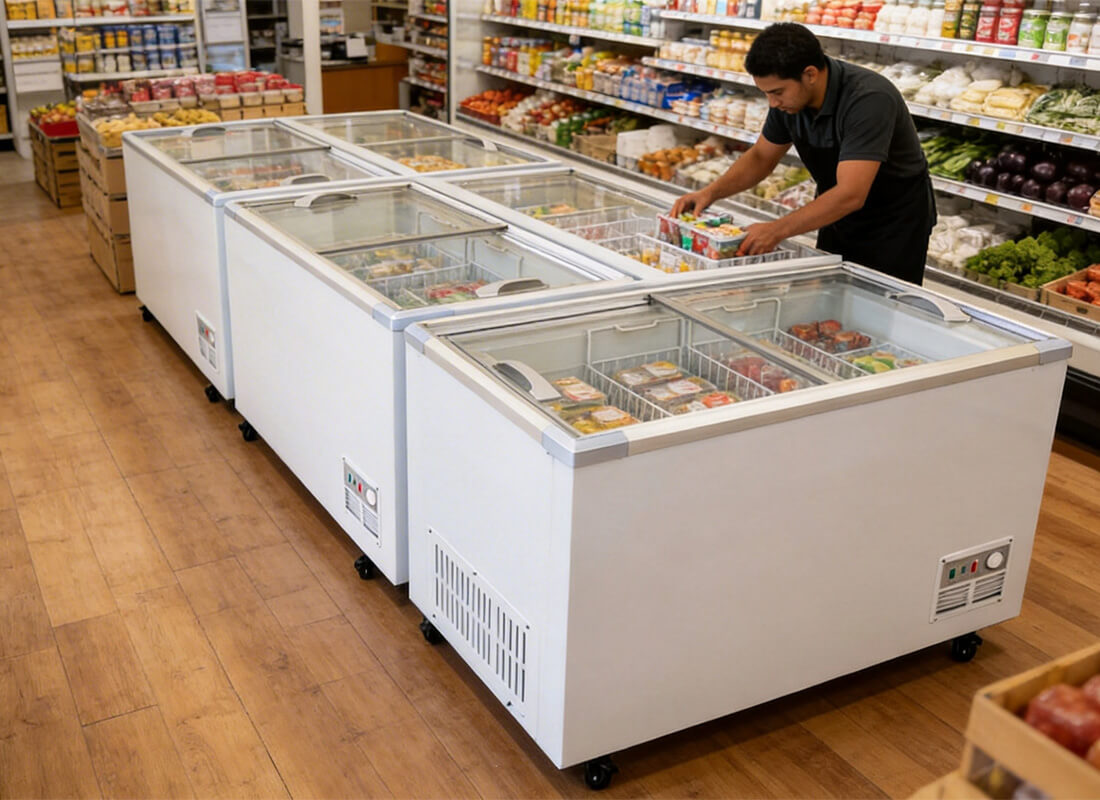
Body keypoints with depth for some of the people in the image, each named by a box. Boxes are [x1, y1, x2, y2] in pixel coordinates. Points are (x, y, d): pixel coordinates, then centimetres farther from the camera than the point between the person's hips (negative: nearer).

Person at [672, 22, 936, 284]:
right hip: (839, 217, 7)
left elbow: (850, 195, -39)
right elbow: (761, 156, 6)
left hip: (894, 222, -6)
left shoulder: (869, 99, -32)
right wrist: (711, 192, -11)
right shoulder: (789, 96, -10)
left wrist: (777, 230, -45)